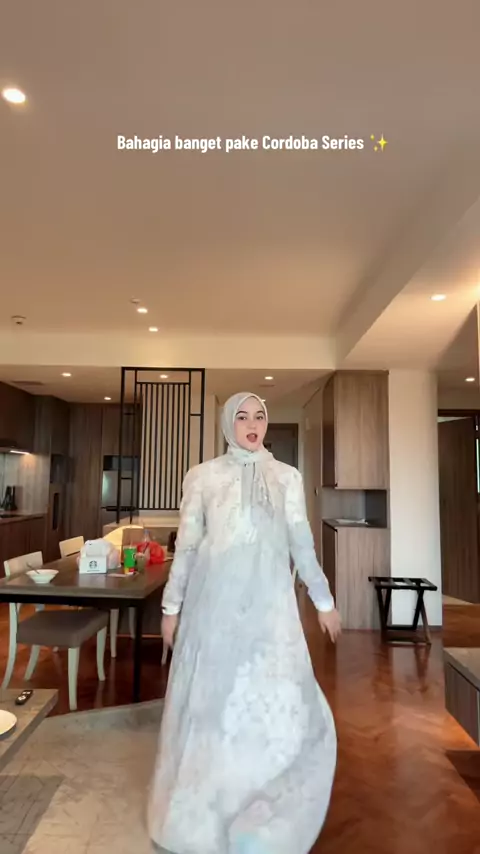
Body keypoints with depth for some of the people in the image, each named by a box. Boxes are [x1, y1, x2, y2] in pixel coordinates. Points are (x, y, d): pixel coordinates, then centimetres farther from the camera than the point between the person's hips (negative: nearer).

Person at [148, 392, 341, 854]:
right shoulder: (203, 476, 1)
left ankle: (265, 815, 25)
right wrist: (171, 605, 5)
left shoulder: (287, 477, 5)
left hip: (269, 603, 1)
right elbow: (186, 545, 4)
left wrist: (323, 600, 12)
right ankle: (202, 814, 33)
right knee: (212, 702, 9)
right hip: (215, 602, -1)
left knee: (283, 705, -1)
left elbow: (302, 544, 9)